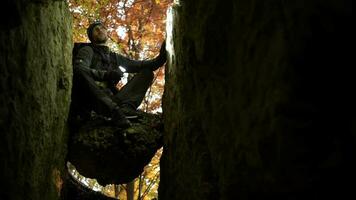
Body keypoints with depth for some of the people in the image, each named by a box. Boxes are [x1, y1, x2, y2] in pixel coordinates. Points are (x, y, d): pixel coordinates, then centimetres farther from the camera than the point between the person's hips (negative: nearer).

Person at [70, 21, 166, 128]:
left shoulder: (115, 58, 28)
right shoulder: (88, 51, 12)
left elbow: (141, 65, 21)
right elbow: (78, 68, -10)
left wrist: (161, 58, 4)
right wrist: (106, 75, -20)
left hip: (110, 99, 5)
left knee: (147, 72, -1)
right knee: (81, 72, -31)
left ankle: (125, 109, -32)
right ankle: (115, 111, -46)